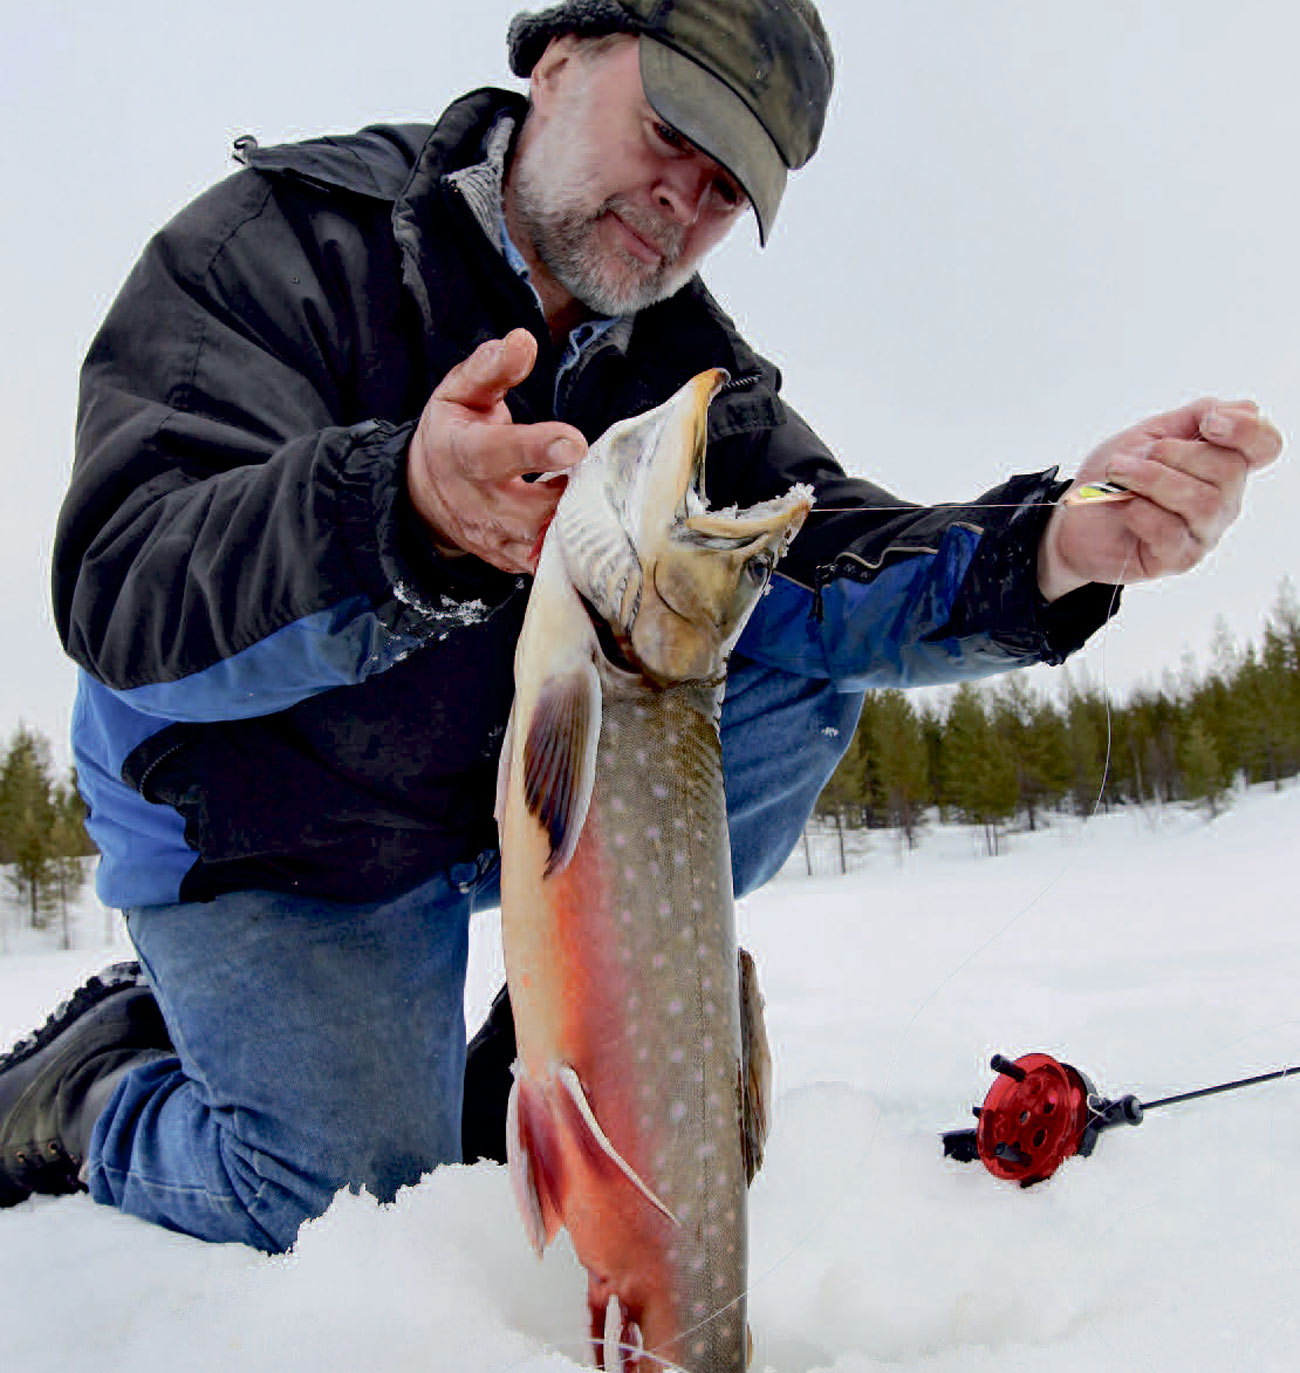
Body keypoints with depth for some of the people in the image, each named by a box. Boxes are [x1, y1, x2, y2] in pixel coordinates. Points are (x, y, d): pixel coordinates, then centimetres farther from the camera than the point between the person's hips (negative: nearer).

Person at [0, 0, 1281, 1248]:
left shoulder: (690, 372, -2)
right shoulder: (290, 235, -18)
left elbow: (817, 552, -18)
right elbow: (121, 595, -30)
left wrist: (1051, 549, -39)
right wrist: (402, 514, -51)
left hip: (506, 800, 5)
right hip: (261, 832, -4)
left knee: (795, 667, -12)